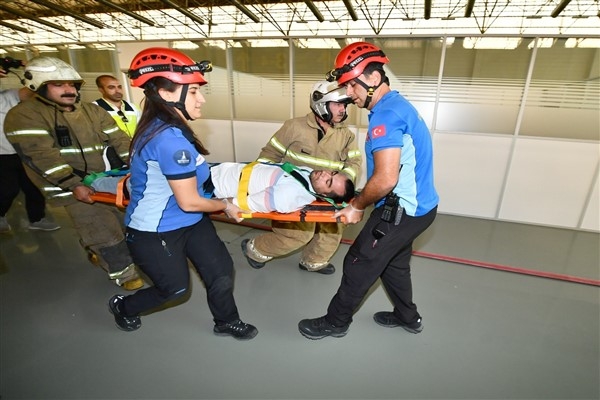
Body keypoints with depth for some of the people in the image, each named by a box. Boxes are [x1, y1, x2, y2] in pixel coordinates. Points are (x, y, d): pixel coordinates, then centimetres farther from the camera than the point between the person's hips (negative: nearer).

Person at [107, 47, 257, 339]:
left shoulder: (165, 127, -1)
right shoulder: (170, 138, -31)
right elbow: (189, 202, -27)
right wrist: (226, 206, -10)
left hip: (188, 222, 8)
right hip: (154, 232, -8)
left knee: (221, 271, 10)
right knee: (175, 287, 15)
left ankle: (227, 322, 35)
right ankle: (123, 307, 45)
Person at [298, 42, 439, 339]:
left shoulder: (385, 115, -22)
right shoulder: (398, 104, 11)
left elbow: (385, 180, -29)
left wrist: (357, 206, -11)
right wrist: (361, 200, 12)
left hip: (401, 211, -10)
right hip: (418, 206, 10)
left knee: (358, 265, 6)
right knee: (393, 263, 25)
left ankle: (335, 322, 26)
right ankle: (407, 317, 45)